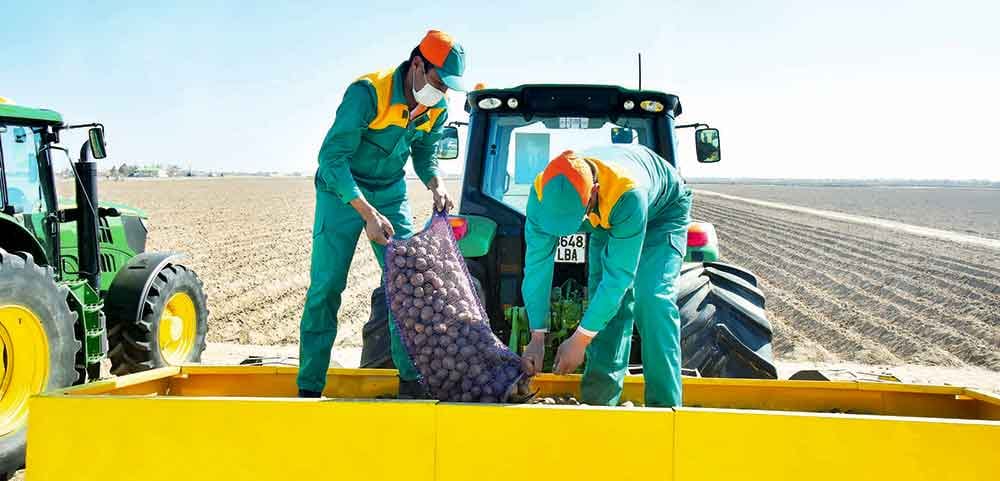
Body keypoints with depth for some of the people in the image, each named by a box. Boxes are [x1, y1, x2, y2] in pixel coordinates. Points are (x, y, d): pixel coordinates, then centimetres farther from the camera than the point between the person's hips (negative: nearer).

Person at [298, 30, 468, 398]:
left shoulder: (436, 110, -6)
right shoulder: (367, 93, -27)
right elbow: (332, 157, -29)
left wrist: (436, 185, -10)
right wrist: (368, 213, -35)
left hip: (391, 194, 6)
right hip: (343, 192, -5)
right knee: (326, 286, -6)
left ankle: (411, 378, 6)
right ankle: (309, 386, 4)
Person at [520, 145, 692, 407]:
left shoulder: (627, 192, -47)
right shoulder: (543, 190, -33)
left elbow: (619, 274, -41)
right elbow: (537, 262, -28)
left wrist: (580, 340, -36)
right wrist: (537, 338, -29)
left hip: (662, 210, -5)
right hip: (607, 218, 5)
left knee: (651, 298, -21)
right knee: (602, 295, -9)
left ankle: (664, 404, -15)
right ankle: (598, 398, 0)